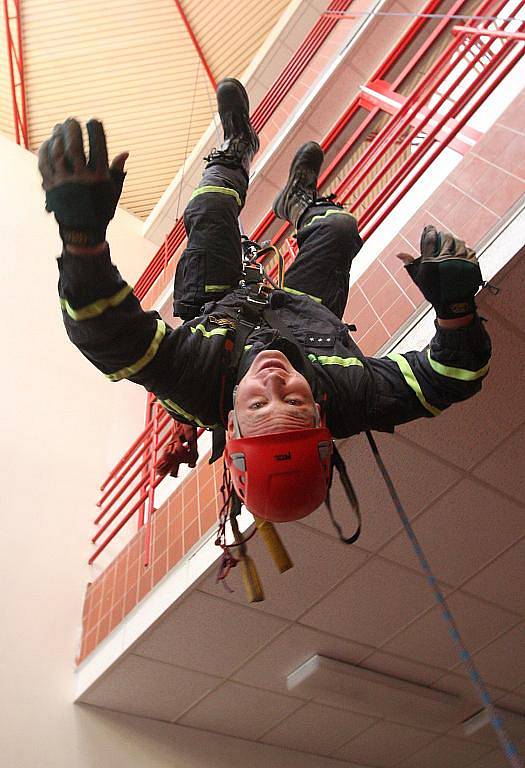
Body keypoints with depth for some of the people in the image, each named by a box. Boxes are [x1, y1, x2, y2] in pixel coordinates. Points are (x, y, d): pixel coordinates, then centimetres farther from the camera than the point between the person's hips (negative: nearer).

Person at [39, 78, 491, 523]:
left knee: (209, 211, 7)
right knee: (339, 227, 12)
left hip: (208, 312, 0)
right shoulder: (348, 394, -46)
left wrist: (83, 233, -68)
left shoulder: (197, 383, -51)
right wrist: (455, 306, -54)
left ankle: (236, 154, 48)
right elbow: (451, 376, -37)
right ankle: (300, 202, 53)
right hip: (307, 314, 1)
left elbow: (107, 328, -54)